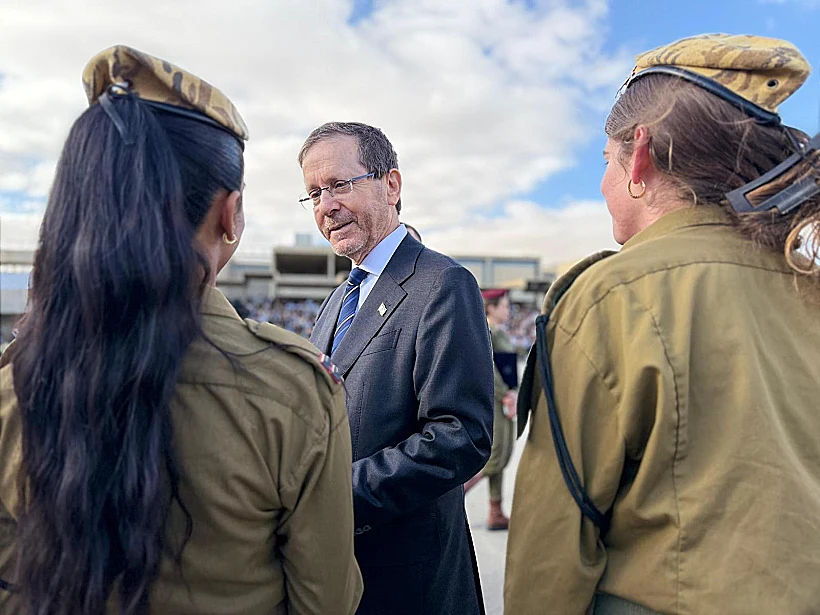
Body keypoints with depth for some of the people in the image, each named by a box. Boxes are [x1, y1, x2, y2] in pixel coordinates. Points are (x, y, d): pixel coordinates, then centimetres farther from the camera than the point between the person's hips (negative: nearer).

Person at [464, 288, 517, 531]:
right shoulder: (484, 333, -13)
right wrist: (506, 397, -17)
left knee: (502, 457, 10)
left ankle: (496, 514, 17)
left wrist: (511, 394, 8)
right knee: (496, 458, -8)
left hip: (502, 400, 10)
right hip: (490, 401, -10)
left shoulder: (501, 333, 16)